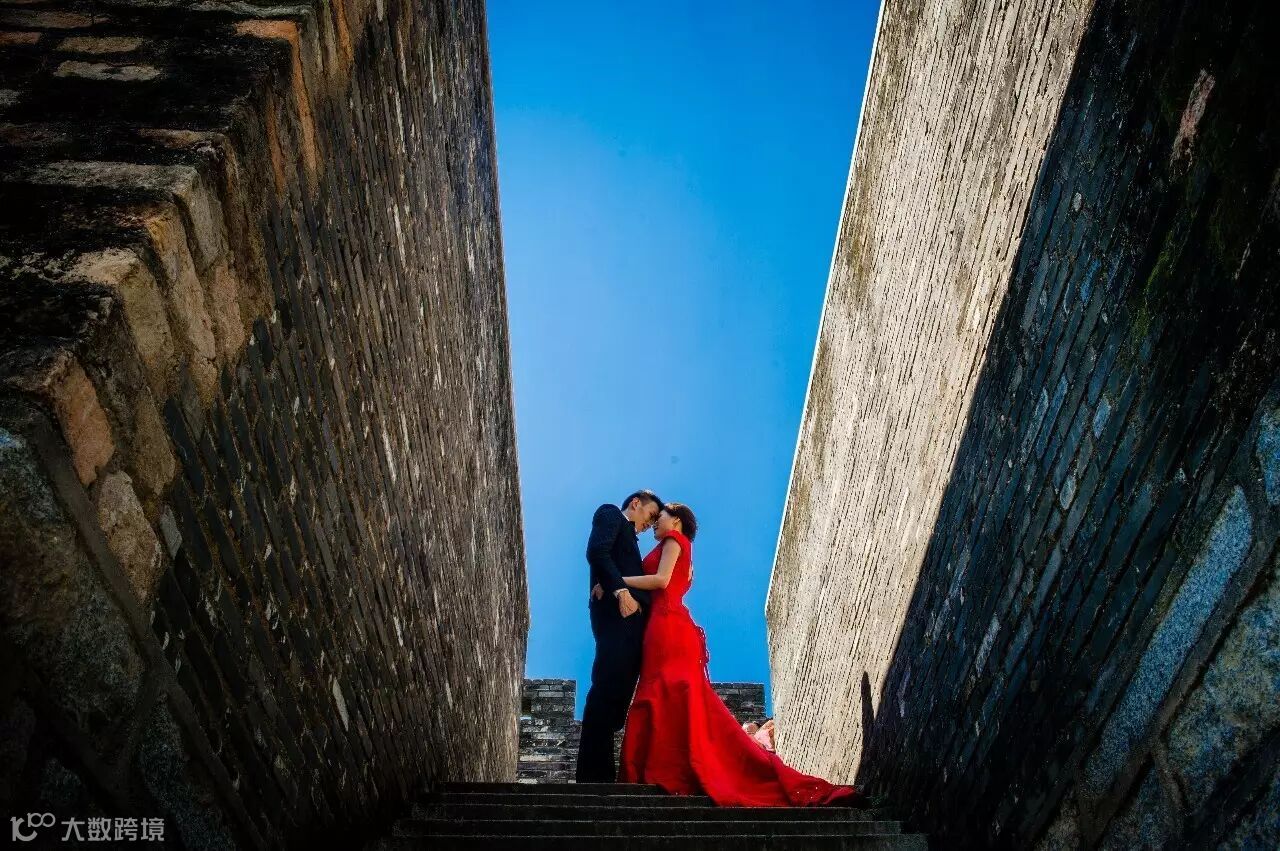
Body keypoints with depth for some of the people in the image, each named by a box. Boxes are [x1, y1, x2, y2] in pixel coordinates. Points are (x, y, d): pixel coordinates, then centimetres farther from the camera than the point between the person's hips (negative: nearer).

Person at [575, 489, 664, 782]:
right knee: (607, 689, -14)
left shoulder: (628, 537, 34)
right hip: (616, 613, -9)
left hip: (631, 617, 9)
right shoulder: (610, 513, 10)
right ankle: (591, 775, -16)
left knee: (617, 695, 2)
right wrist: (620, 590, -18)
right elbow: (597, 552, -9)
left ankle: (602, 774, 0)